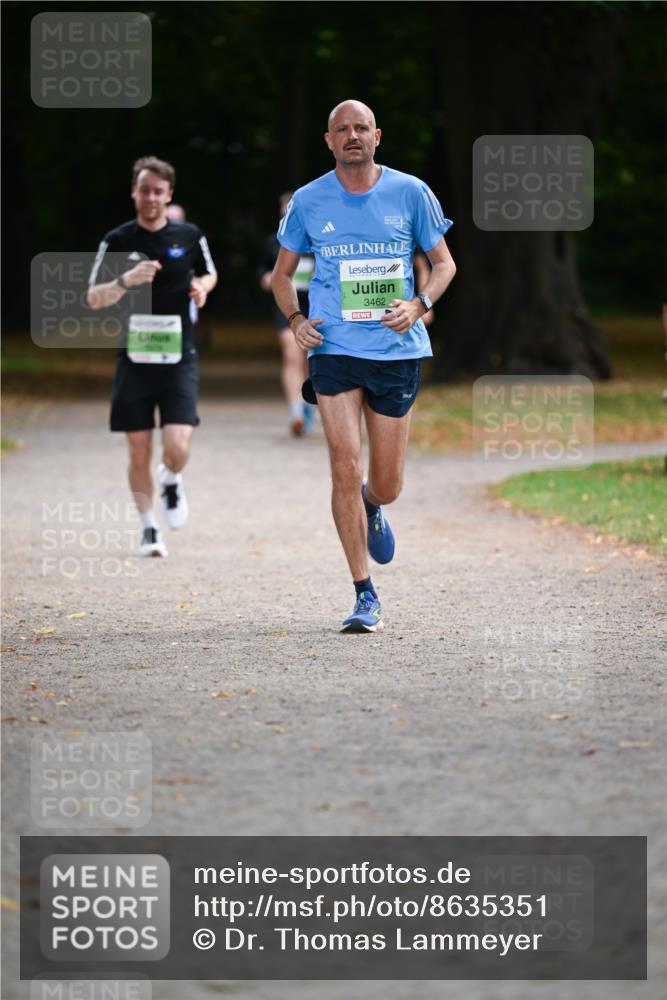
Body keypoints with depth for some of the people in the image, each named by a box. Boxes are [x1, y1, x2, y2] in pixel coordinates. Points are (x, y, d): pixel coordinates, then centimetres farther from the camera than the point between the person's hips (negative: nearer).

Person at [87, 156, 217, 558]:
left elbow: (209, 273, 20)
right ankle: (149, 528, 20)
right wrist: (125, 281, -21)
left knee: (177, 447, -13)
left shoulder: (189, 236, 1)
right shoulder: (118, 240, -1)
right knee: (140, 453, 3)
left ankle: (171, 482, 22)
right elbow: (94, 299, -2)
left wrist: (202, 287, -3)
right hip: (135, 359, 0)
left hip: (179, 359, 0)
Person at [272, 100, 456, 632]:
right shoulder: (308, 201, 3)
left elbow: (444, 262, 10)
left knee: (386, 485, 6)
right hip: (334, 350, -1)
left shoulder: (410, 193, 1)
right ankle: (365, 596, -4)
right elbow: (283, 273, 14)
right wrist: (295, 318, -5)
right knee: (345, 468, -13)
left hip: (397, 351, 1)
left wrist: (419, 306, -9)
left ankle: (370, 510, 45)